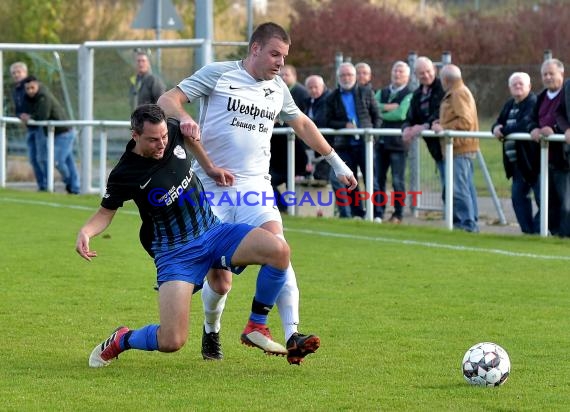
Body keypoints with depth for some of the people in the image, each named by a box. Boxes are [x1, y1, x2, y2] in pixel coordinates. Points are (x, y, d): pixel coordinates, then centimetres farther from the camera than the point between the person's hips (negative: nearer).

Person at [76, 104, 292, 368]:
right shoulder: (124, 175, -15)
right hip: (175, 254, -5)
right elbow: (106, 212, 2)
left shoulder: (174, 132, -5)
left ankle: (257, 326, -2)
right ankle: (121, 341, 17)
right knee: (171, 342, -18)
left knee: (278, 250, -23)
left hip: (213, 231, 5)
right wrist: (85, 232, -19)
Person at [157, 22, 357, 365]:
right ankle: (211, 331, 29)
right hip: (213, 189, -3)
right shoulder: (217, 74, -1)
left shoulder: (278, 89, 14)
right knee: (220, 280, -4)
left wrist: (337, 163, 33)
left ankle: (293, 337, -29)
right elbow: (167, 100, -5)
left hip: (256, 186, 3)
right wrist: (184, 118, -28)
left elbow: (303, 123, 31)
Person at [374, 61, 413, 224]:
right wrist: (388, 107, -14)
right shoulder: (382, 93, 15)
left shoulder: (408, 95, -4)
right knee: (378, 179, 8)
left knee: (398, 181, -2)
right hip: (382, 141, 6)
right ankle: (378, 212, 15)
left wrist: (381, 113, -7)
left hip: (398, 143, -6)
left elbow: (401, 114, -19)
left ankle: (398, 215, 4)